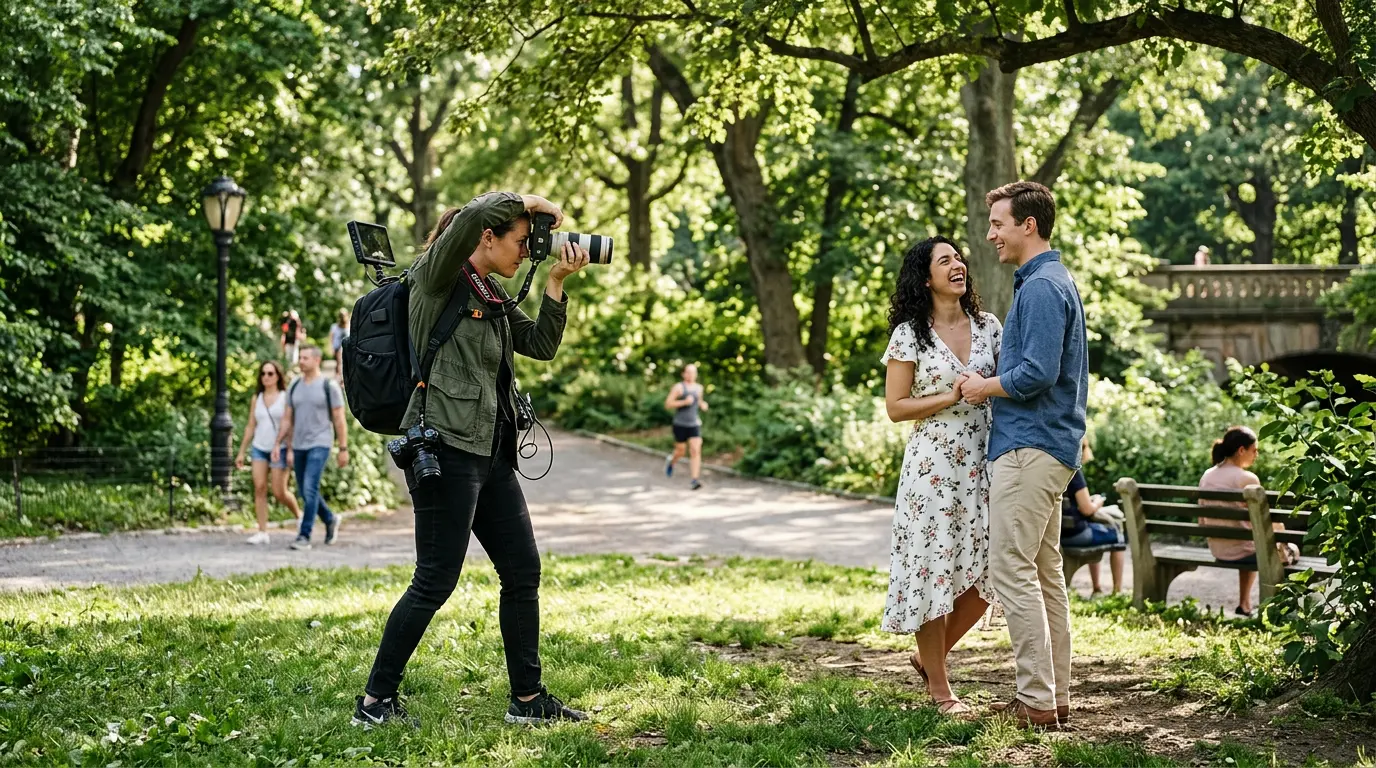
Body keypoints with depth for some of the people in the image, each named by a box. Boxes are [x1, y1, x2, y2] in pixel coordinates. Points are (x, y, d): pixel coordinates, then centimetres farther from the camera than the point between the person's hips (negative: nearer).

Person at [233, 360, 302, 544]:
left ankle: (299, 515, 23)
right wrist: (241, 452, 12)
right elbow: (250, 427, 14)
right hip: (259, 448, 4)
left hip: (279, 449, -4)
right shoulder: (256, 398, 10)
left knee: (279, 492, -5)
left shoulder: (285, 398, -3)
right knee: (259, 488, -7)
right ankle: (262, 532, -5)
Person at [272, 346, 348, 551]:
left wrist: (344, 449, -7)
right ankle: (330, 520, 36)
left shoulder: (329, 386, -6)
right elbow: (287, 419, 11)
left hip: (320, 445, -6)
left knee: (310, 488, -18)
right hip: (299, 446, 6)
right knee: (305, 492, 12)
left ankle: (304, 536, -16)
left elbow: (339, 419, -5)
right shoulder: (294, 387, 9)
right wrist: (278, 444, 2)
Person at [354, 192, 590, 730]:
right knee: (435, 582, -5)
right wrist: (530, 202, -9)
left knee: (524, 572, 9)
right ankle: (374, 702, 6)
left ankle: (527, 699, 19)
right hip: (445, 449, -9)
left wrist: (555, 284, 4)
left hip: (491, 454, 9)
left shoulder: (495, 299, 17)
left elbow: (542, 346, 12)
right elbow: (473, 215, -24)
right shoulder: (437, 279, -8)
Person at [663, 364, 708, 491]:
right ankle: (671, 461, 44)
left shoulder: (698, 387, 9)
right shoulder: (678, 387, -7)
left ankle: (694, 480, -16)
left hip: (694, 424, 3)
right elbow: (667, 405, -11)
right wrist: (684, 402, -21)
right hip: (680, 424, -3)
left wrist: (703, 405, 6)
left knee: (696, 451, -12)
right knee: (680, 452, 9)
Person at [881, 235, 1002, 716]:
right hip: (932, 465, -5)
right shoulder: (909, 334, -3)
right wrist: (951, 396, -14)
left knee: (983, 572, 4)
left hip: (981, 464, 5)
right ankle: (939, 688, 11)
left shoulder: (988, 327, 9)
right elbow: (895, 407, -5)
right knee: (933, 569, -1)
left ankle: (931, 656, 27)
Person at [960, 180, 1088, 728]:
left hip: (1028, 449, -11)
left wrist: (986, 387, -8)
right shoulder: (1056, 282, 19)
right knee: (1045, 574, 12)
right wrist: (993, 385, 17)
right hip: (1052, 446, 11)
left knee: (1012, 571, -9)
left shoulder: (1041, 288, -14)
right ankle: (1055, 694, 16)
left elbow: (1038, 372, -23)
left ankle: (1037, 699, -7)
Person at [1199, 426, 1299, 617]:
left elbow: (1202, 521, 7)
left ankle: (1244, 604, 39)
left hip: (1217, 551, 6)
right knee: (1291, 551, 22)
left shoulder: (1207, 476, 0)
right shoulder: (1247, 479, -20)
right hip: (1240, 551, -6)